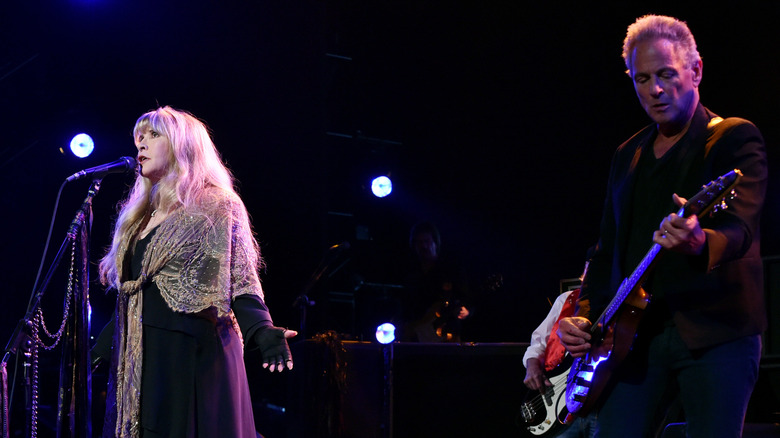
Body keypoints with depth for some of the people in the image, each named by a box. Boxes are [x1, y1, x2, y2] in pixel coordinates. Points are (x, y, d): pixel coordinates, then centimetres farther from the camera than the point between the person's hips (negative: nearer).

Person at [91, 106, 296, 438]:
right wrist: (101, 347, 23)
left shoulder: (215, 207, -1)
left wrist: (262, 333, -26)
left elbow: (241, 283, -10)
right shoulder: (139, 217, 20)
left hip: (193, 357, -7)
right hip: (137, 364, 7)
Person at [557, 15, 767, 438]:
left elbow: (740, 227, -16)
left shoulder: (735, 138, 0)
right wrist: (584, 315, 6)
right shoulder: (627, 156, 19)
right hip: (636, 333, 5)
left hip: (716, 329, -5)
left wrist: (699, 242, -39)